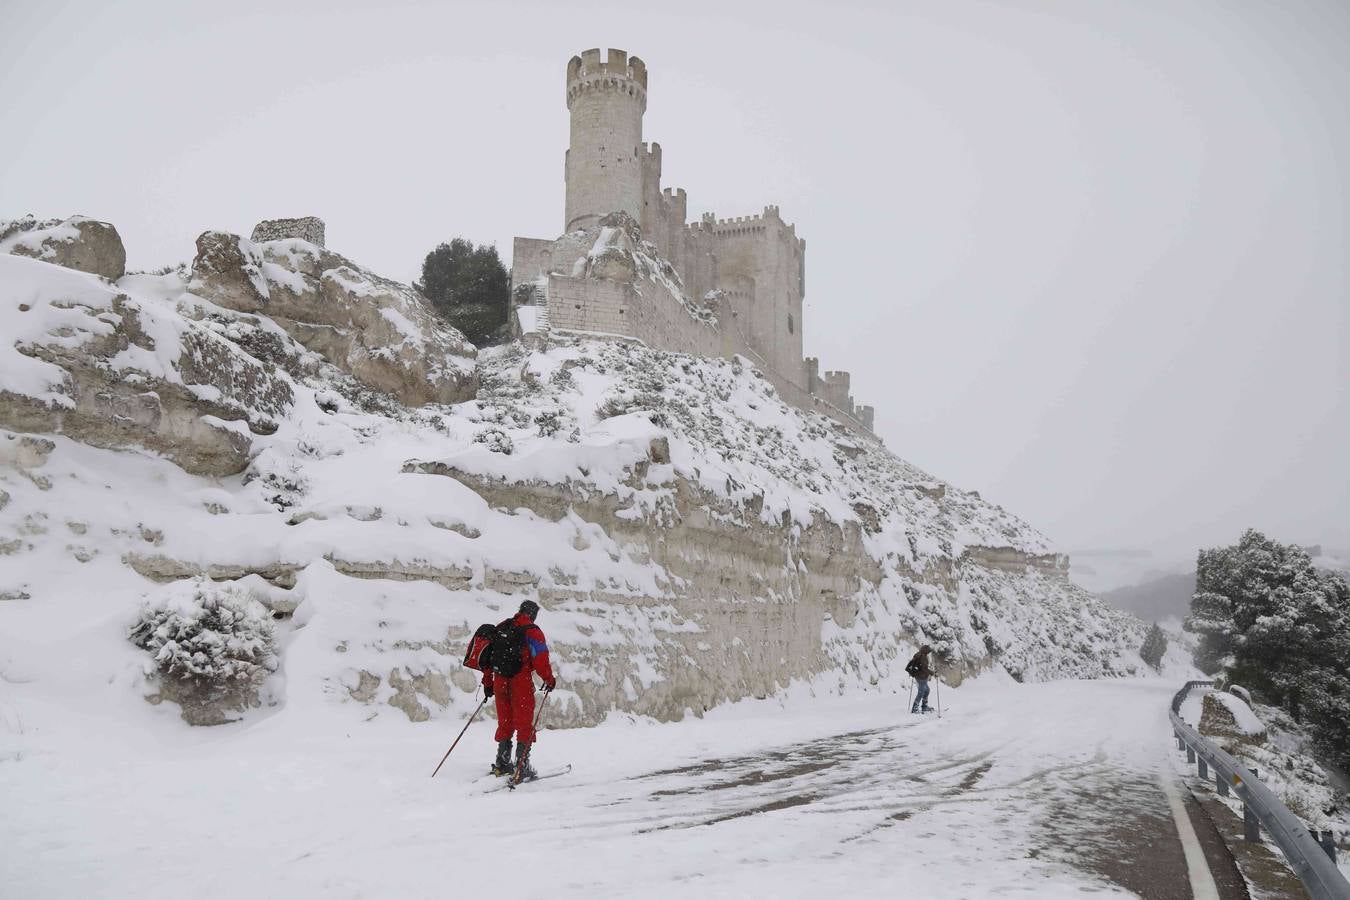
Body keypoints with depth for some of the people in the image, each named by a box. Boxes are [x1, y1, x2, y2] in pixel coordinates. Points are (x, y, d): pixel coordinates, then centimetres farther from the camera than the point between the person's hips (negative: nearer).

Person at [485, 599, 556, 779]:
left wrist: (487, 682, 23)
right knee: (525, 725, 1)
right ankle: (522, 766, -2)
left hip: (500, 682, 6)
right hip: (521, 682, -6)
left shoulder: (501, 628, 14)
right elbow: (540, 658, -12)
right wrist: (549, 679, 2)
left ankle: (501, 764, 22)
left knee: (505, 723, 17)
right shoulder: (532, 631, -6)